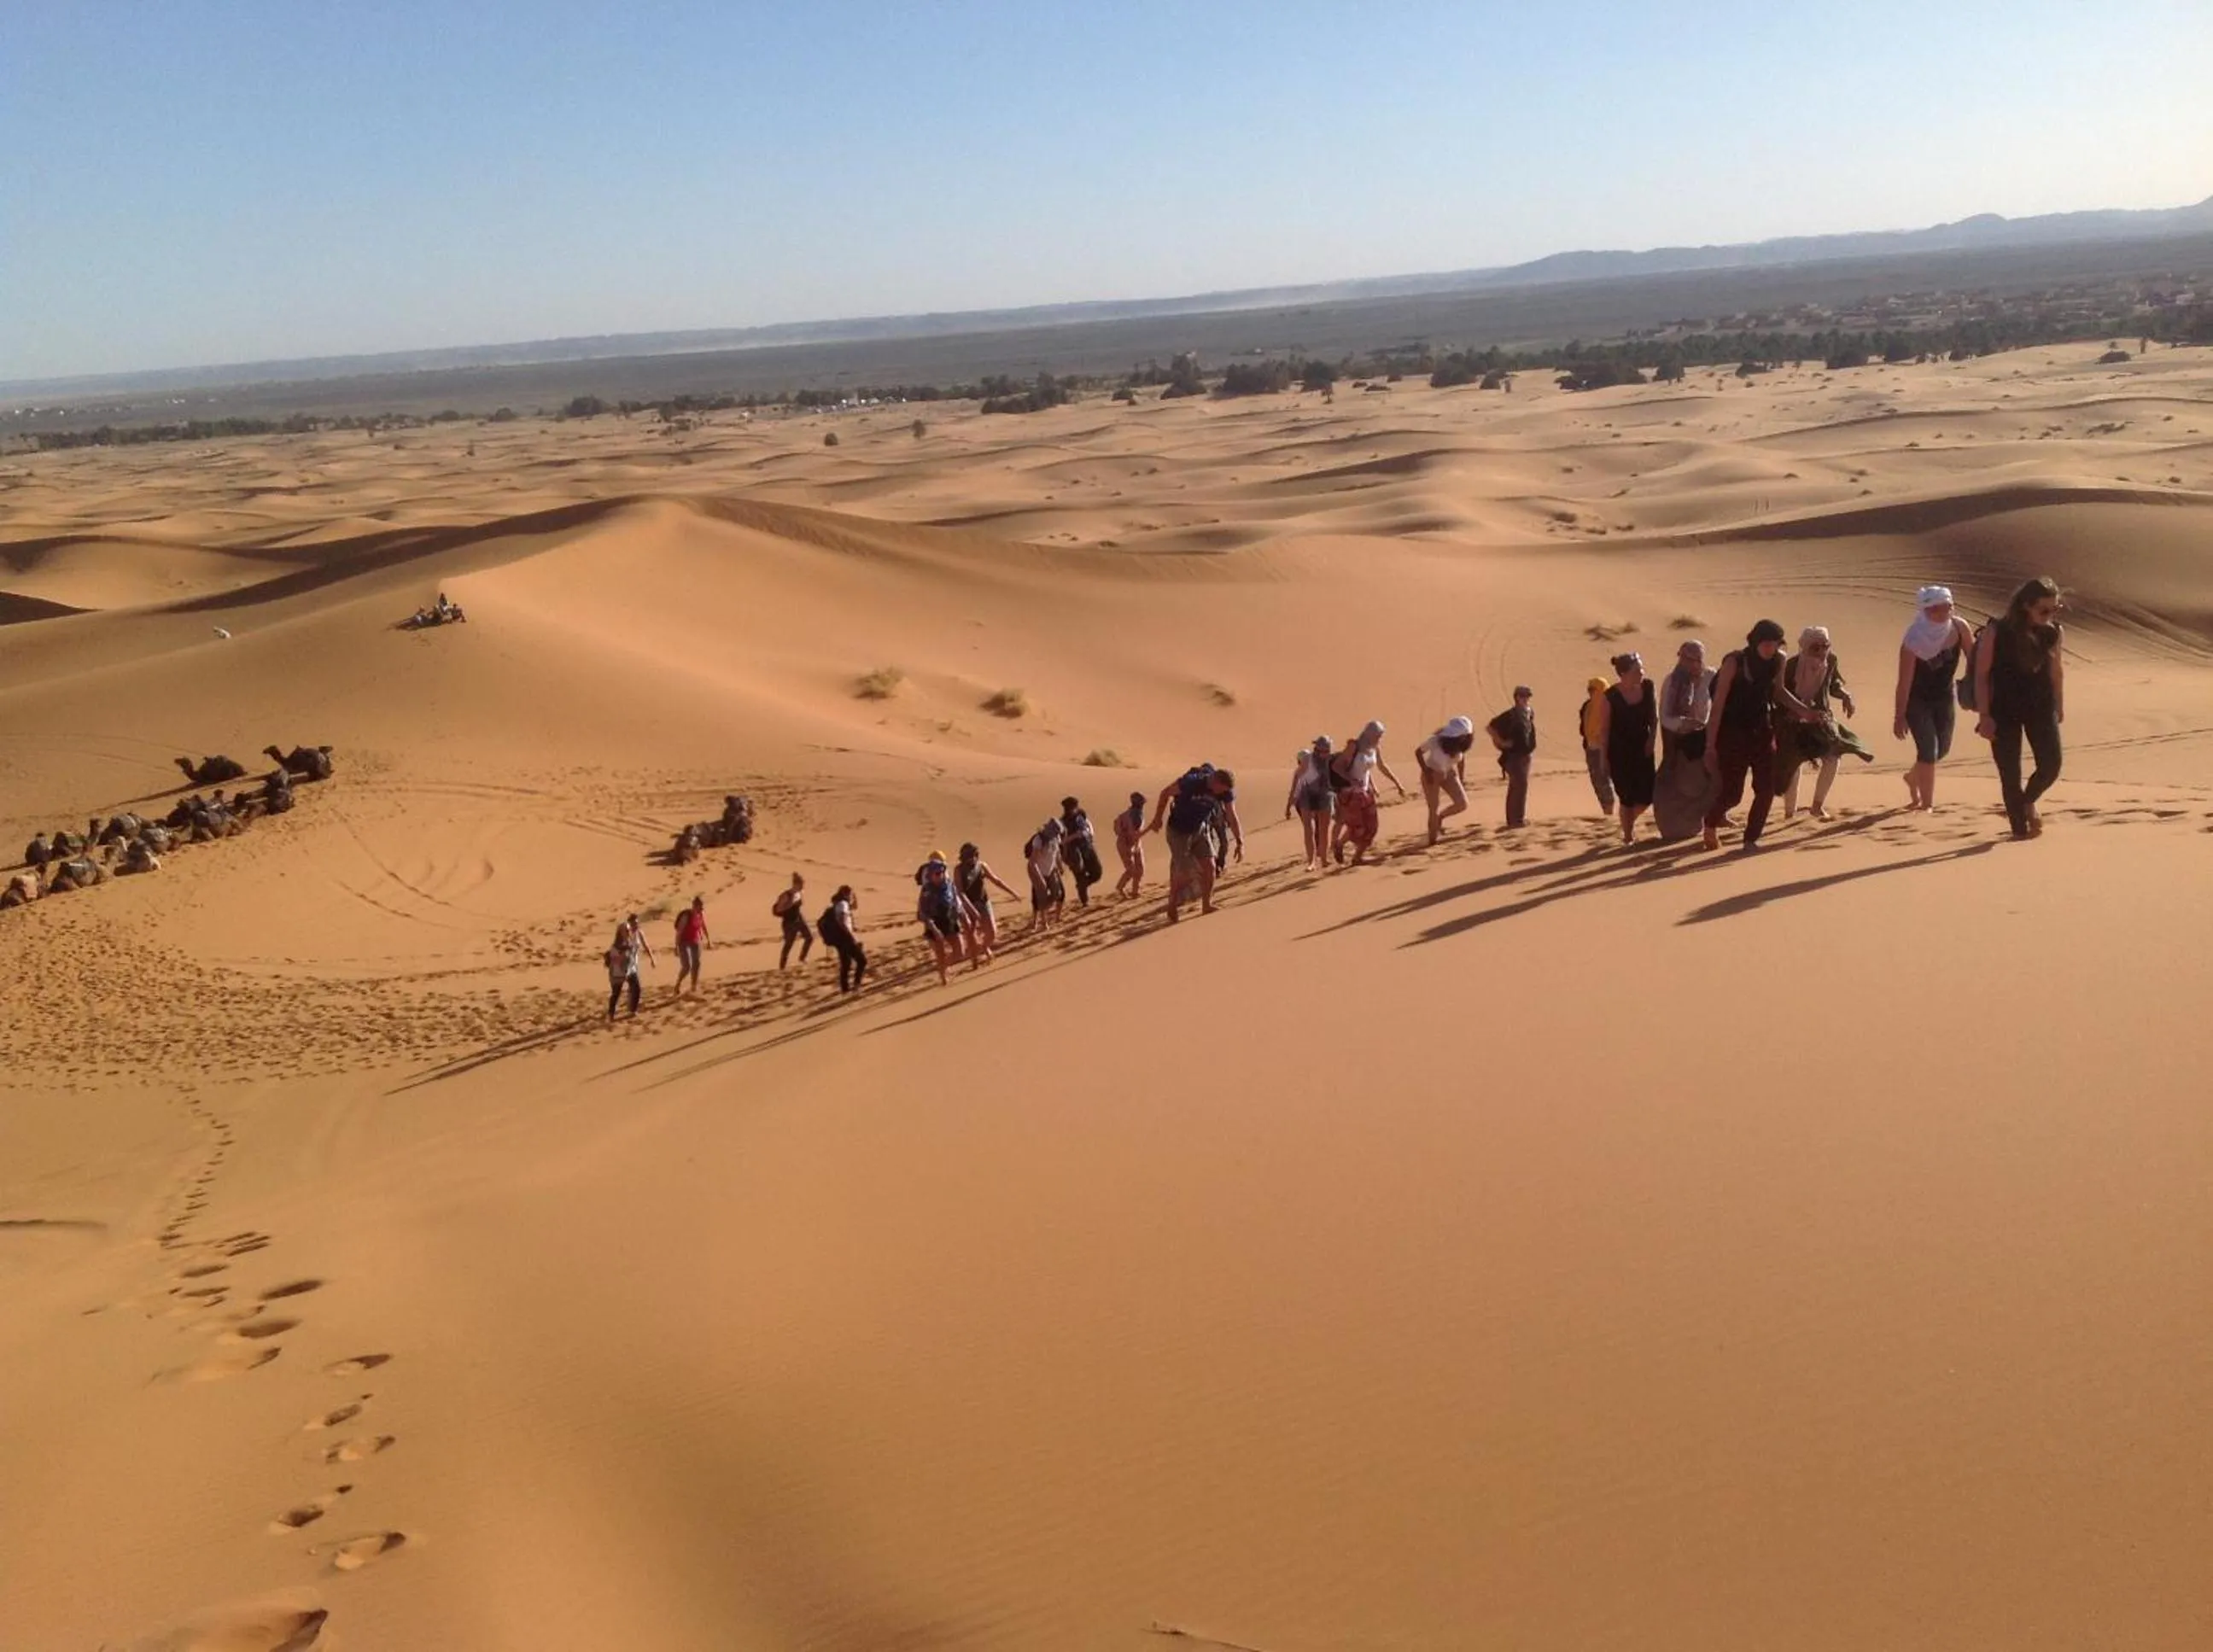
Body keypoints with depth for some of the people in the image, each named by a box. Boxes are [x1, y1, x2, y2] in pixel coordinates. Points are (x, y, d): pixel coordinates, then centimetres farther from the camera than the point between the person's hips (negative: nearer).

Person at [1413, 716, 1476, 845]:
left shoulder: (1461, 743, -18)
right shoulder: (1436, 741, -30)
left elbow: (1462, 758, 3)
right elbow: (1418, 752, -14)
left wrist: (1462, 778, -3)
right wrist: (1425, 771, -19)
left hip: (1449, 774, 4)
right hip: (1432, 775, -4)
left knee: (1462, 804, -6)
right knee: (1434, 810, -5)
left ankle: (1441, 817, 22)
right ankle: (1432, 841, 10)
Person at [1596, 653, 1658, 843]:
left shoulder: (1648, 688, -4)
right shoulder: (1611, 696, -14)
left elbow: (1655, 717, 8)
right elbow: (1604, 729, -8)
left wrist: (1651, 739, -6)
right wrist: (1605, 759, -8)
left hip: (1642, 749, 4)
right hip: (1619, 753, -4)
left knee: (1646, 796, 0)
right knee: (1627, 797, -2)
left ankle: (1630, 821, 30)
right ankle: (1628, 836, 13)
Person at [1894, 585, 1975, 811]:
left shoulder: (1959, 628, -16)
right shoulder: (1914, 640, -28)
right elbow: (1904, 681, -24)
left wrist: (1972, 685, -3)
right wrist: (1900, 716, -23)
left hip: (1944, 695, 5)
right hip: (1917, 699, -5)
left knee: (1943, 748, 15)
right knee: (1928, 749, -12)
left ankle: (1913, 776, 45)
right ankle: (1927, 804, -1)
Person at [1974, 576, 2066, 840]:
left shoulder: (2055, 632, -2)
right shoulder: (1996, 631, -14)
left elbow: (2057, 671, 11)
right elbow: (1981, 674, -10)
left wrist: (2060, 707, 14)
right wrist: (1985, 716, -13)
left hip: (2041, 706, 3)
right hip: (2004, 710, -3)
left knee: (2051, 764, -4)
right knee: (2010, 771, 1)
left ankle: (2028, 801, 28)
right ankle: (2019, 825, 17)